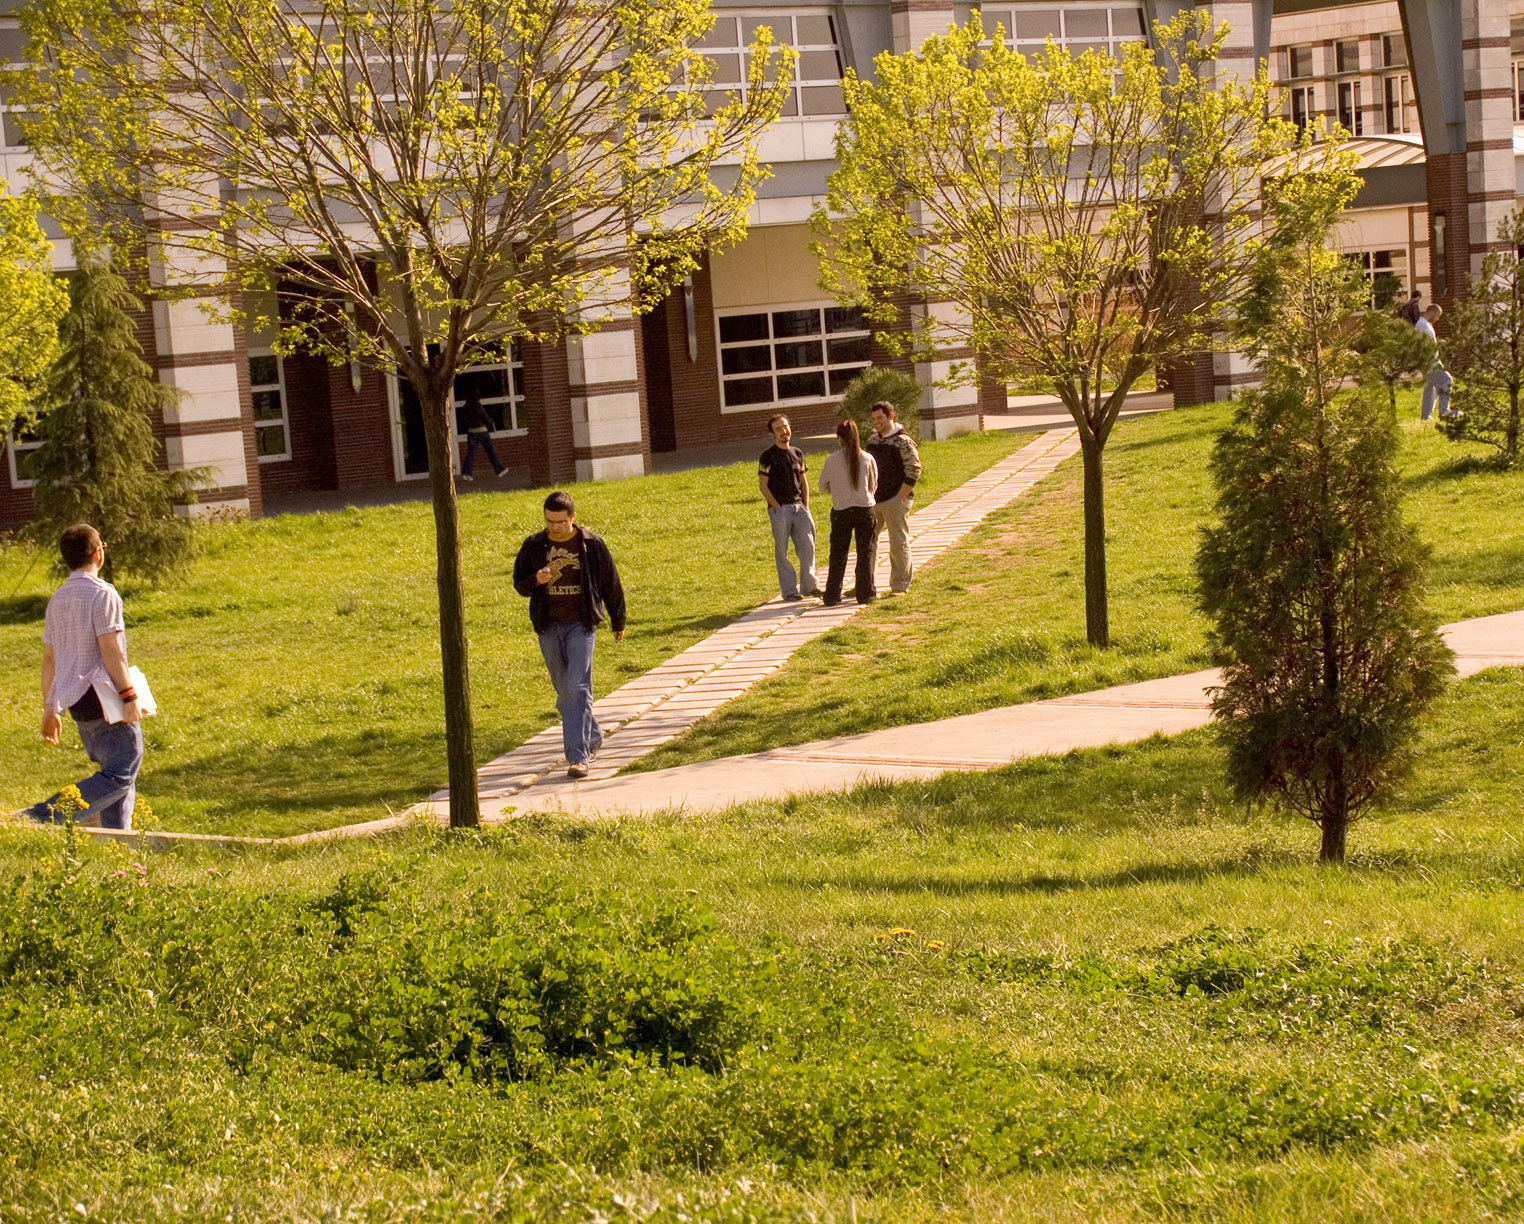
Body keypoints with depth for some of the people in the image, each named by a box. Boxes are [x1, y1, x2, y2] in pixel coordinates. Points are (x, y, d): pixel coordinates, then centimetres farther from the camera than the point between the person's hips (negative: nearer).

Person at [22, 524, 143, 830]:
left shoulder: (57, 599, 14)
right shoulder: (102, 593, -10)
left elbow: (49, 658, 15)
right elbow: (110, 651, -17)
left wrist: (50, 709, 19)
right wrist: (129, 695, -15)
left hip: (74, 700, 9)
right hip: (103, 697, -9)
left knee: (116, 772, 15)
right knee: (120, 774, -11)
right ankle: (41, 817, -23)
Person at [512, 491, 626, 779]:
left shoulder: (592, 545, -1)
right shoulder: (533, 546, 4)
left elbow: (611, 585, 8)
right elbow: (519, 583, 9)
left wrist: (618, 622, 14)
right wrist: (536, 580, -14)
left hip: (581, 625, -3)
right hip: (548, 627, 3)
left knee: (578, 688, -13)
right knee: (564, 694, 11)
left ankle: (578, 756, -14)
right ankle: (592, 738, 32)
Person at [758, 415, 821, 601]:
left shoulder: (797, 453, 14)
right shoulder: (768, 456, -4)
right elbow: (763, 486, -6)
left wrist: (806, 507, 9)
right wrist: (777, 508, -11)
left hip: (798, 506, 5)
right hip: (780, 509, -5)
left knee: (807, 545, 1)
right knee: (782, 551, 0)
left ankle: (809, 585, 12)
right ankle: (789, 591, 5)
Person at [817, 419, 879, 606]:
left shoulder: (832, 461, -9)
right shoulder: (867, 459, -6)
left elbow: (823, 487, 2)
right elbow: (873, 485, 5)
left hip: (841, 511, 0)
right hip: (865, 509, 0)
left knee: (838, 555, 7)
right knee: (865, 554, 9)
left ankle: (832, 596, 9)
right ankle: (865, 594, 10)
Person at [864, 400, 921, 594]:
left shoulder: (903, 442, -9)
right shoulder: (872, 441, 13)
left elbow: (914, 471, -13)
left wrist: (899, 498, -16)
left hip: (895, 500, -7)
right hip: (874, 501, 7)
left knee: (899, 543, 0)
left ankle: (900, 585, 9)